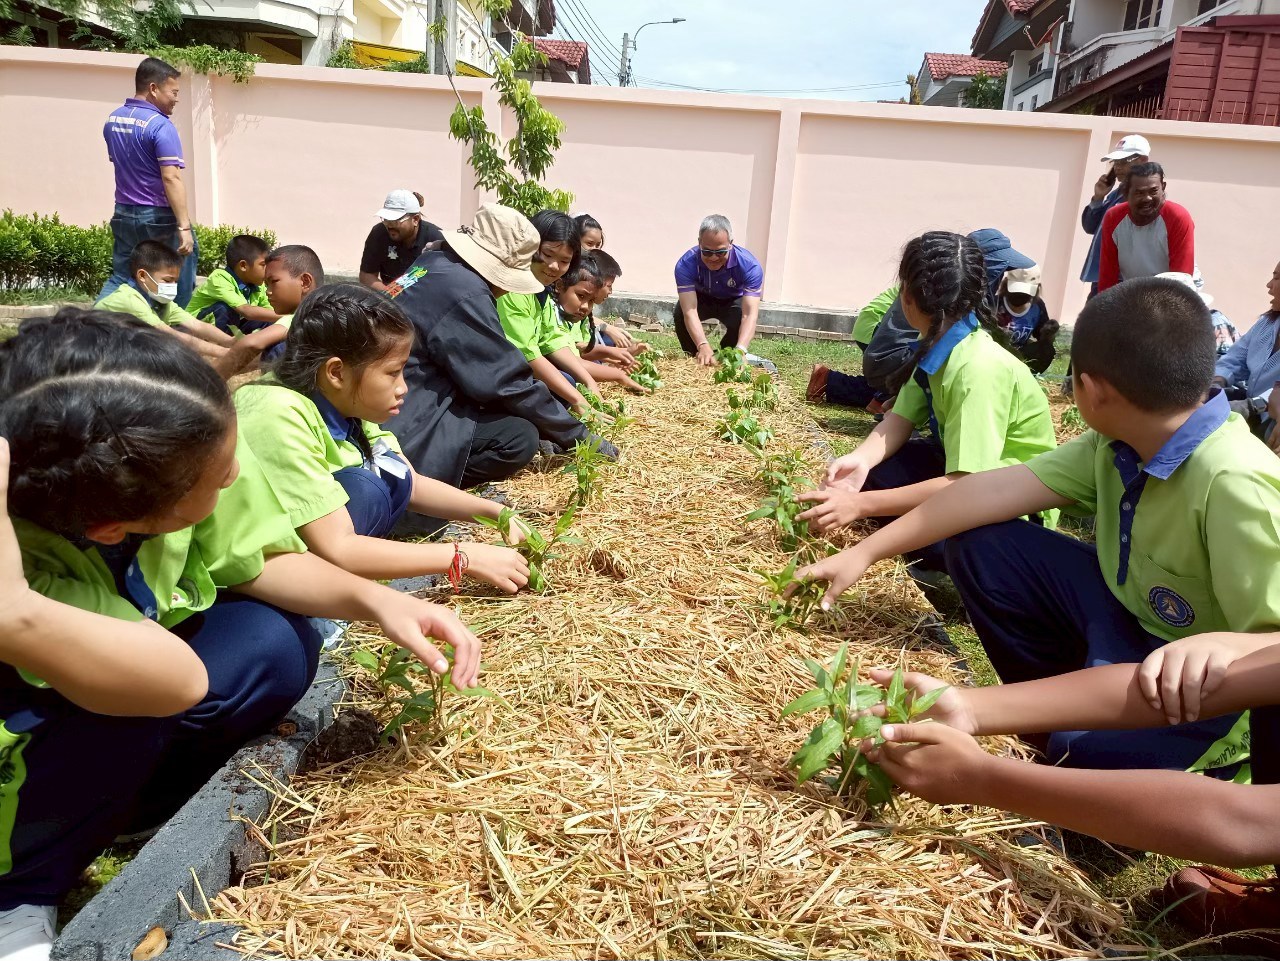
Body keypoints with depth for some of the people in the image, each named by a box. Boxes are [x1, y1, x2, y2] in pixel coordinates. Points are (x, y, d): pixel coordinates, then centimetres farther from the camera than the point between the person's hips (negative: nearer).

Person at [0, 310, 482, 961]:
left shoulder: (167, 449, -27)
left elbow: (258, 562, -12)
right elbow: (178, 682, -46)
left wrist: (375, 601, -27)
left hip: (126, 665, 6)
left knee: (278, 642, -14)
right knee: (120, 718, -33)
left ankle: (112, 817, 1)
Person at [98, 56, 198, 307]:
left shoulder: (112, 120, 8)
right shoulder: (160, 126, -17)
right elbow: (171, 178, -24)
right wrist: (184, 227, -27)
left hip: (124, 213, 7)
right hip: (159, 218, -7)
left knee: (120, 278, 12)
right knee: (179, 283, 9)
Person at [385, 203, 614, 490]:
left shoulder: (436, 262, 9)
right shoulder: (465, 293, -20)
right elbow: (509, 382, -15)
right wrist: (578, 435, -3)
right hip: (400, 426, -10)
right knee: (520, 438, -14)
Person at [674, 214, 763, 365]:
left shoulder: (749, 265, -35)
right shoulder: (685, 264, -35)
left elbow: (750, 314, -44)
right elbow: (690, 311, -43)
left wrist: (740, 350, -61)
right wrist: (703, 346, -60)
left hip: (734, 301, 0)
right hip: (701, 299, 0)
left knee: (739, 322, -32)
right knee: (680, 314, -31)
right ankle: (695, 358, -5)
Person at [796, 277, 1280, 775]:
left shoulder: (1234, 483, -31)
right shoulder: (1117, 444, -9)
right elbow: (996, 490, -10)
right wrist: (865, 552, -10)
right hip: (1131, 620, 7)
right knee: (979, 545, -4)